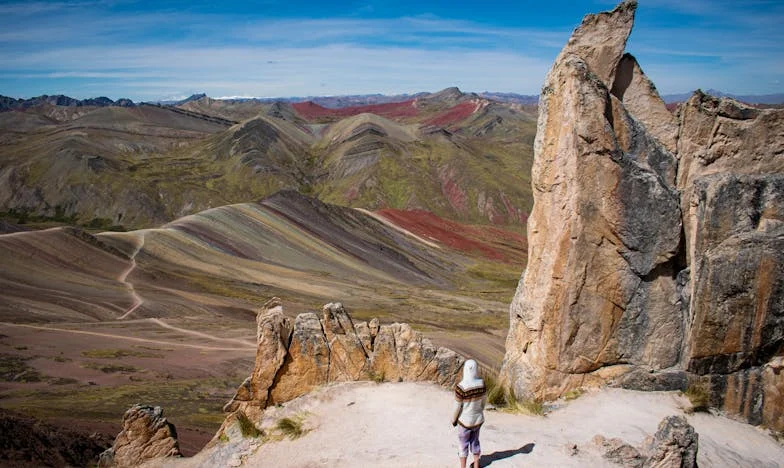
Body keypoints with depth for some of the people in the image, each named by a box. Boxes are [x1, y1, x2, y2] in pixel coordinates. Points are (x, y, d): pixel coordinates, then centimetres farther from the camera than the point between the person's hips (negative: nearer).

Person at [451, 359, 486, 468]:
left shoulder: (460, 387, -29)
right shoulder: (481, 382, -14)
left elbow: (457, 407, -20)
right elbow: (484, 399, 1)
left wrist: (454, 419, -2)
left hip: (465, 421, -5)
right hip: (478, 419, 5)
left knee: (463, 445, 14)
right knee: (475, 441, 24)